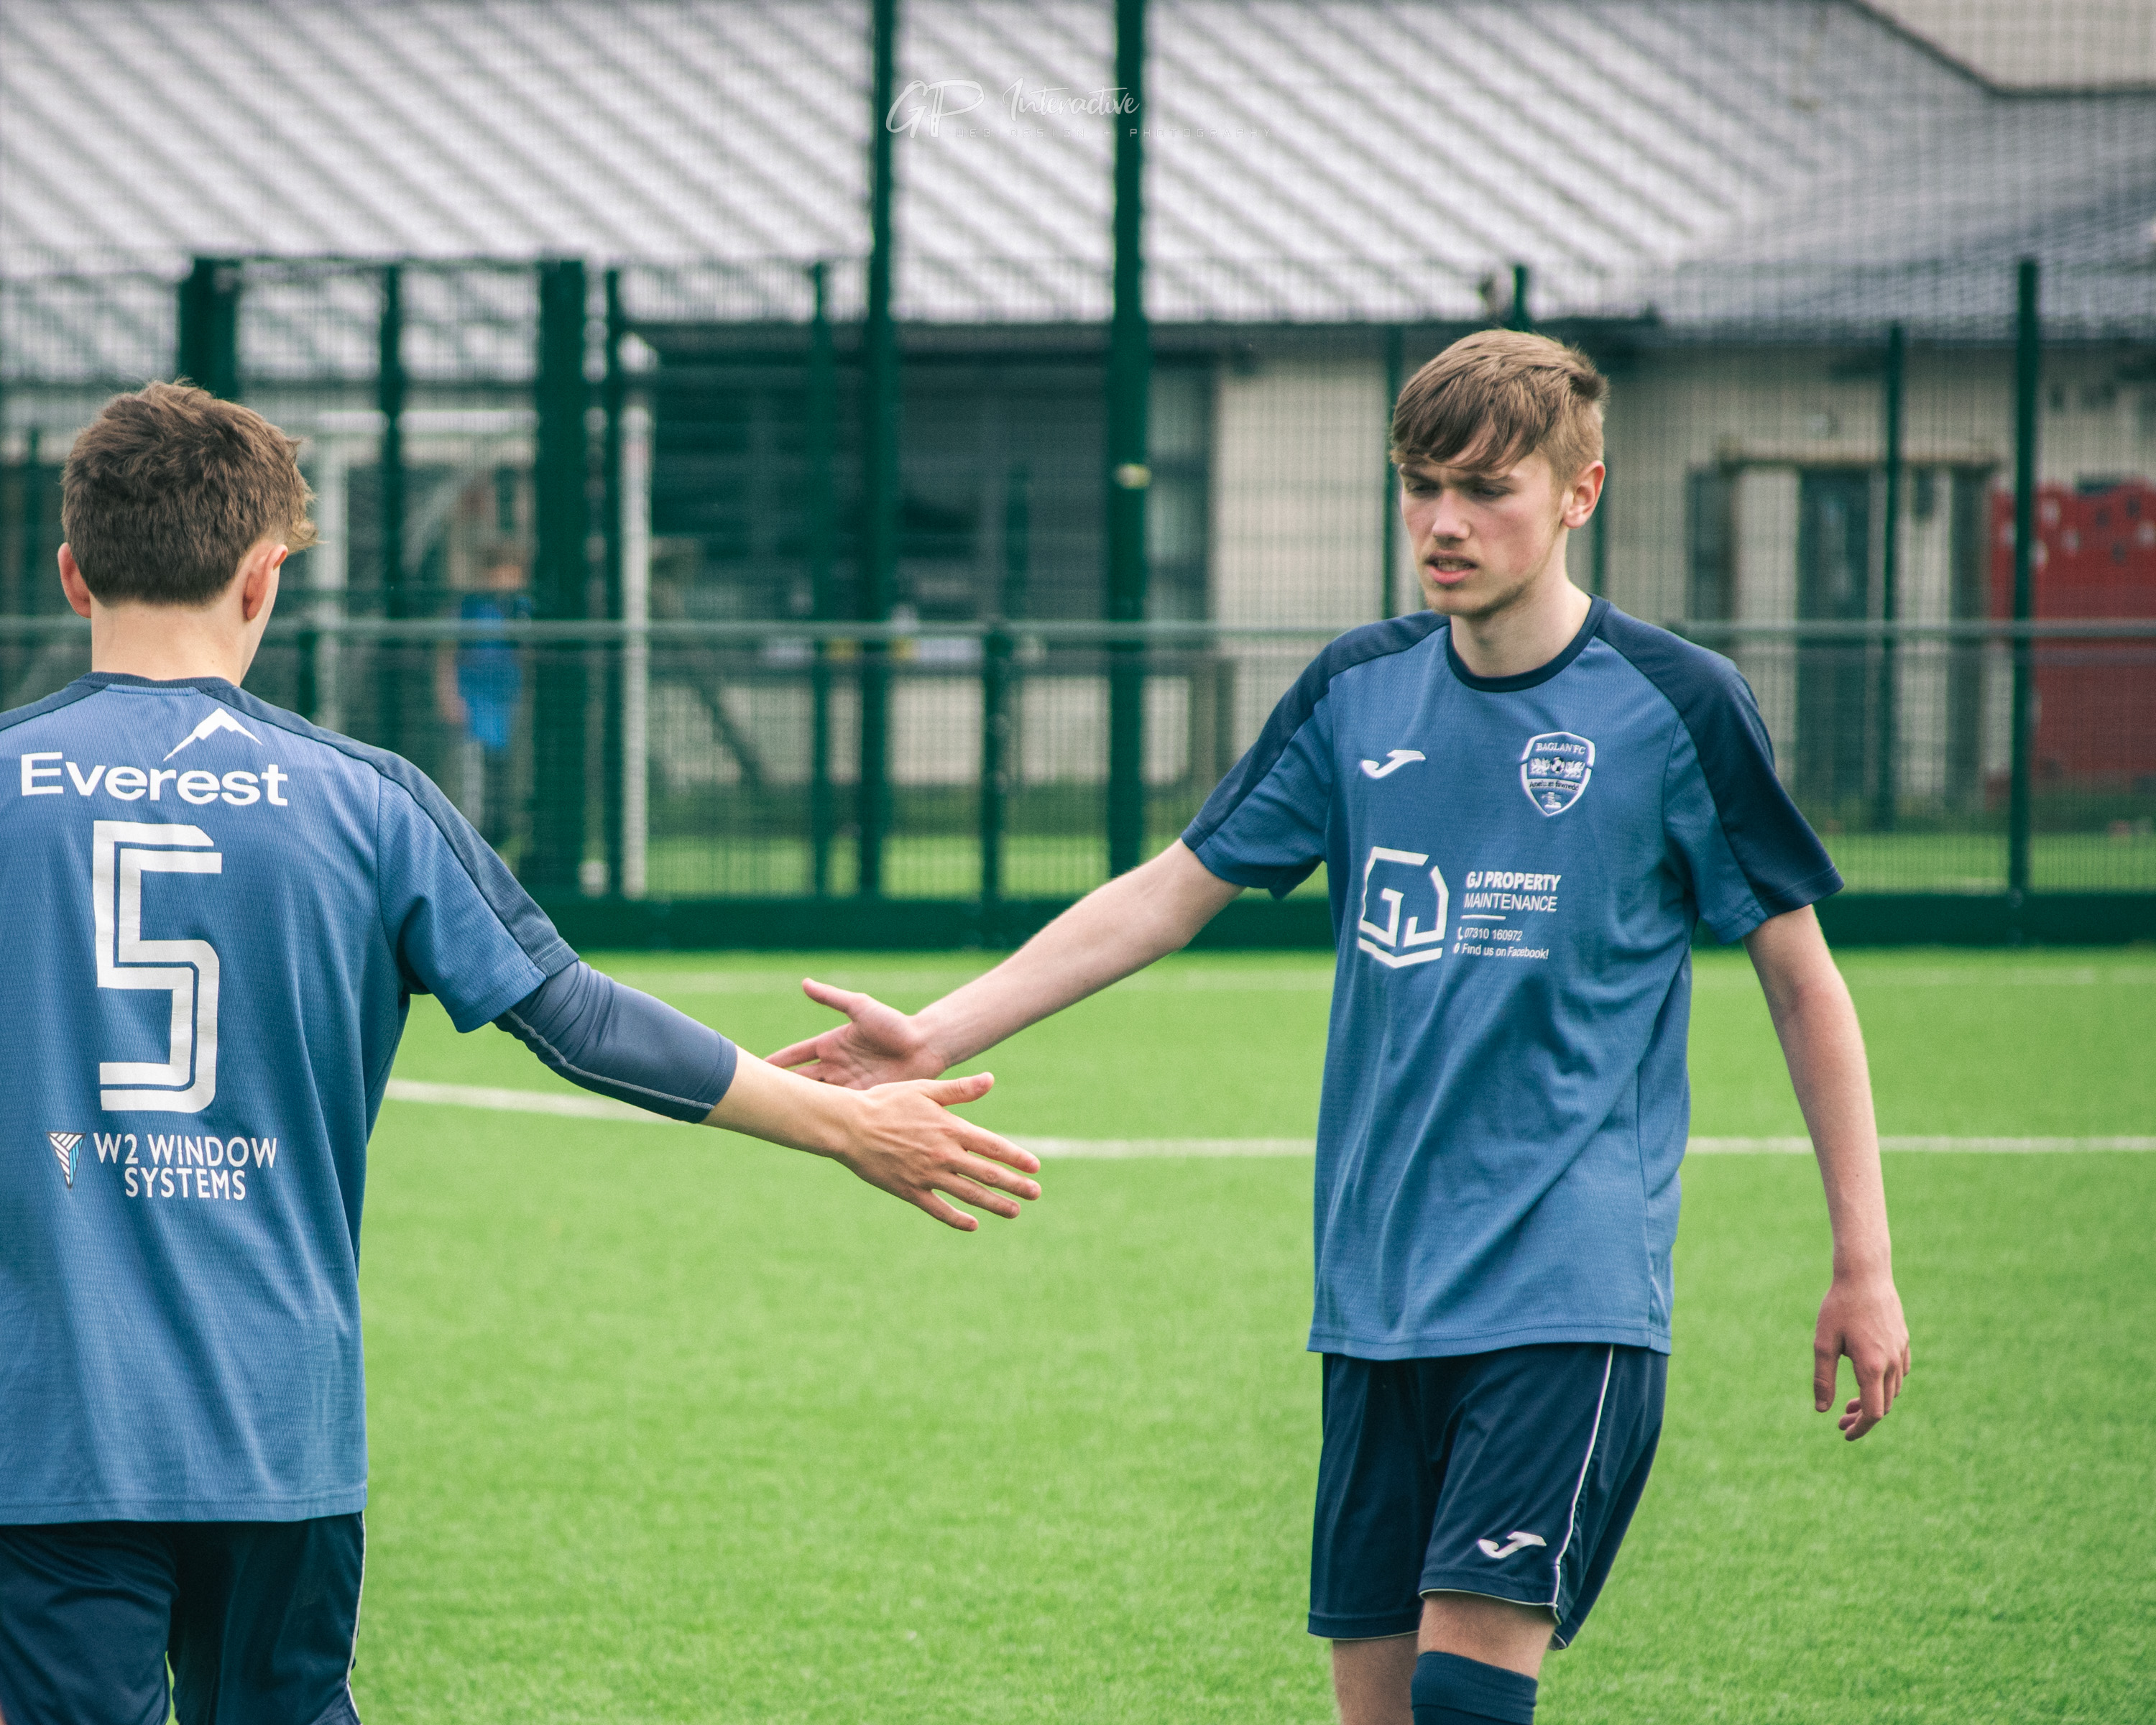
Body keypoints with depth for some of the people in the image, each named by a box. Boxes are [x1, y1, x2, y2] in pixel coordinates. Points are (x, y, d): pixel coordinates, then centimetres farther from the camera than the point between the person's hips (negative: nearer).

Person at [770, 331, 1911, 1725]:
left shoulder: (1676, 707, -5)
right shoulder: (1358, 693, 7)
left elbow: (1801, 977, 2)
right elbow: (1171, 893, 14)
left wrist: (1865, 1265, 1)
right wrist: (939, 1035, 8)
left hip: (1569, 1294, -5)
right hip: (1381, 1291, 5)